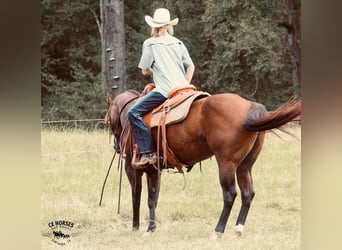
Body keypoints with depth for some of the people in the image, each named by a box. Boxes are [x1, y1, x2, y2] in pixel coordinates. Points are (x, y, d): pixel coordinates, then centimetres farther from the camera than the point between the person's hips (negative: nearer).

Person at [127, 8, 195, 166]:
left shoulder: (150, 44, 2)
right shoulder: (178, 43, 18)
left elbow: (145, 71, 4)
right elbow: (191, 67, 19)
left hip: (165, 90, -7)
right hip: (183, 88, 7)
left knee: (134, 113, -8)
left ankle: (148, 152, -19)